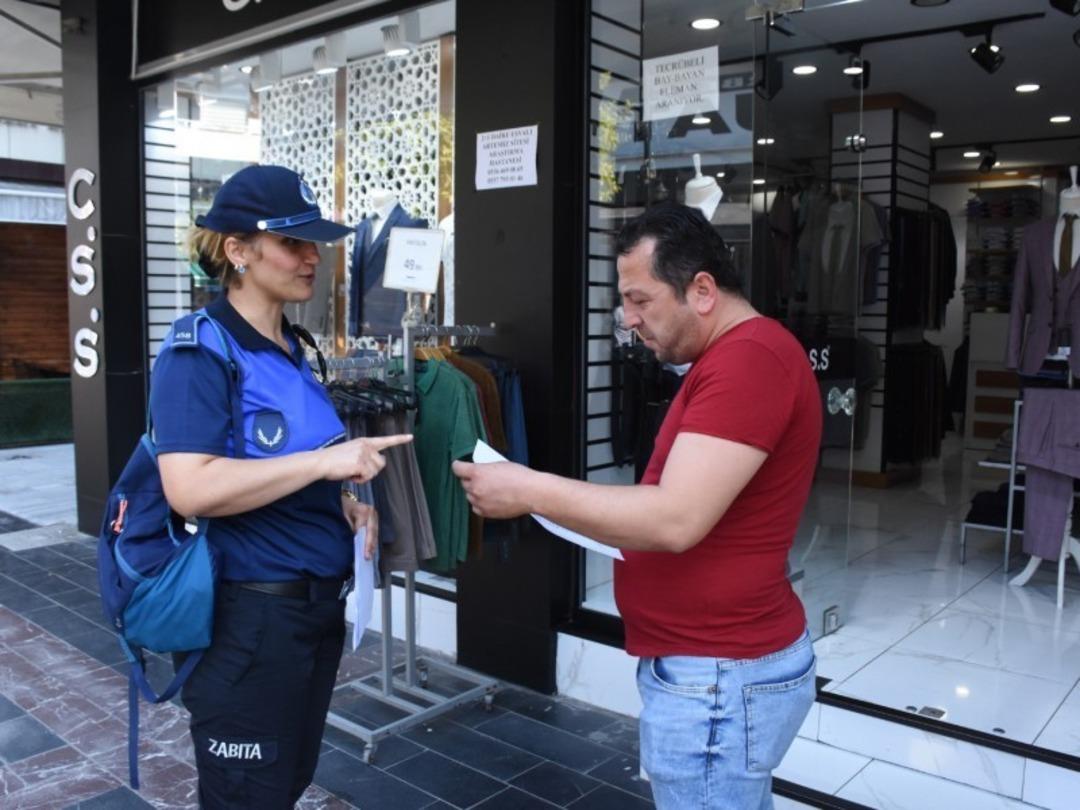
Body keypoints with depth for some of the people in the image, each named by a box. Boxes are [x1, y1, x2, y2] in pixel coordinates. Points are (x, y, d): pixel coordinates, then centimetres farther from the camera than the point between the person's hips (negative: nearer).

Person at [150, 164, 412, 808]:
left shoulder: (294, 351, 10)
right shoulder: (199, 353, -15)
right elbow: (190, 489, -28)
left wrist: (346, 501, 3)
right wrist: (325, 462, -27)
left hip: (321, 602, 8)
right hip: (249, 613, -8)